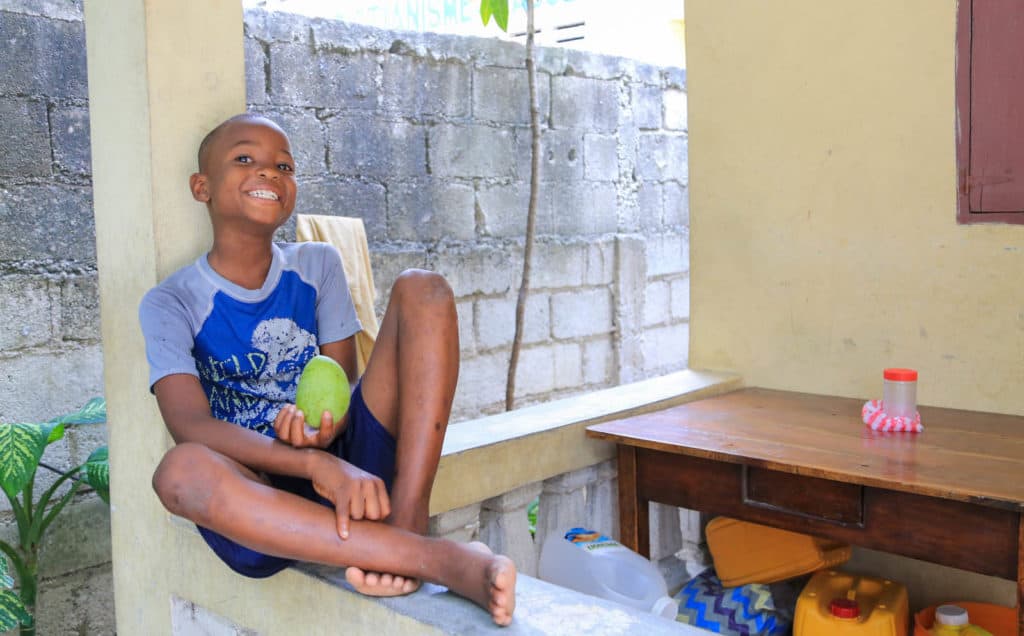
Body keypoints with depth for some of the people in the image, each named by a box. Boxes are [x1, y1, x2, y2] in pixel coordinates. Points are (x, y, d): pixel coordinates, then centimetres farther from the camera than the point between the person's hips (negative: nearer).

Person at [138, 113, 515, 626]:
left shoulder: (318, 265, 11)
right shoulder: (170, 304, 0)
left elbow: (343, 387, 7)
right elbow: (190, 425, -15)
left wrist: (326, 426, -20)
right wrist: (316, 465, -32)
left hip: (350, 460, 3)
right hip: (259, 492, -2)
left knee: (421, 290, -13)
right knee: (181, 469, -39)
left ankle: (405, 525, -28)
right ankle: (441, 559, -39)